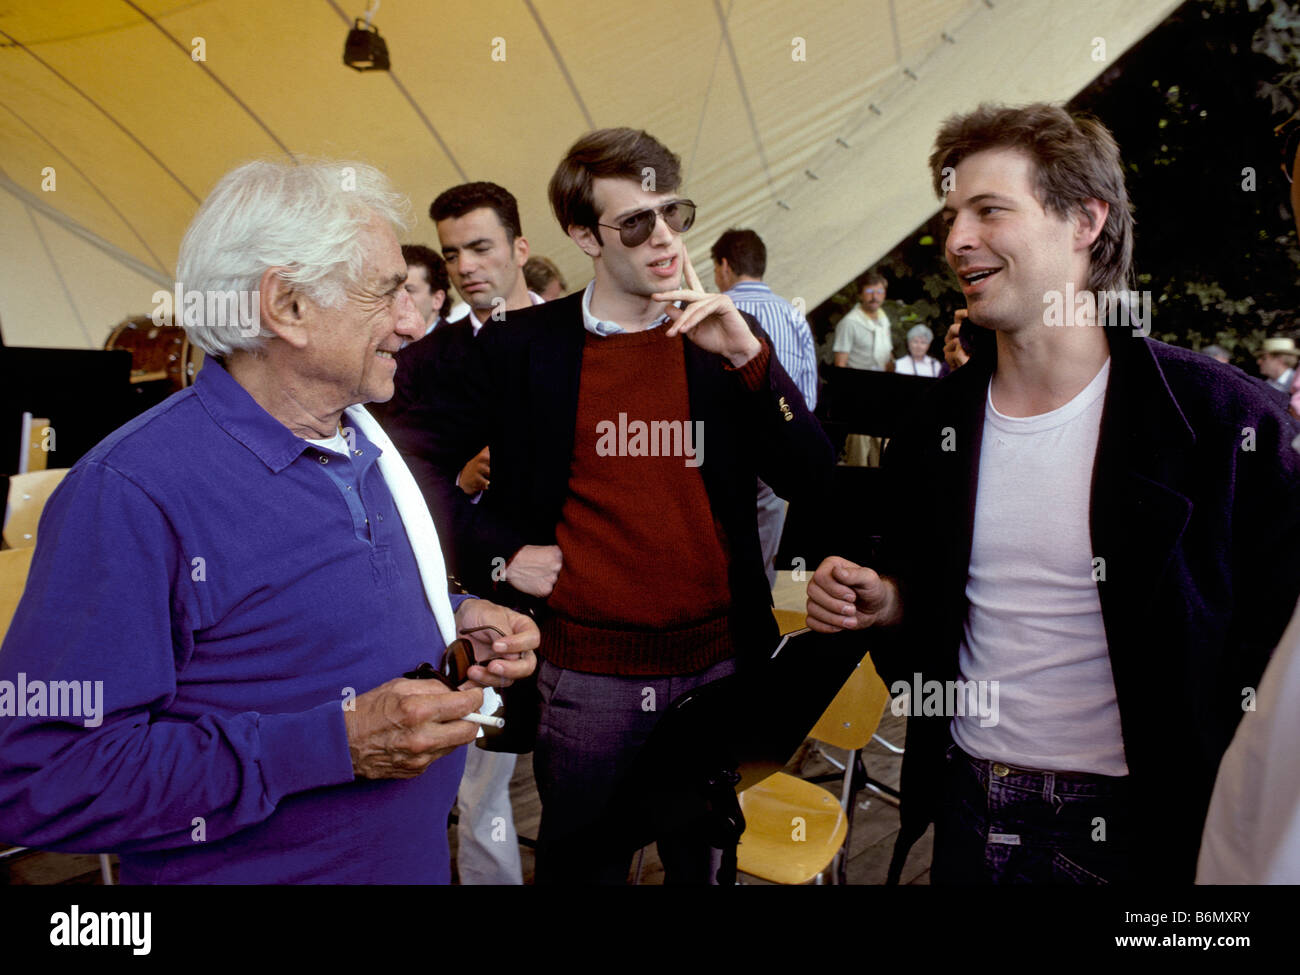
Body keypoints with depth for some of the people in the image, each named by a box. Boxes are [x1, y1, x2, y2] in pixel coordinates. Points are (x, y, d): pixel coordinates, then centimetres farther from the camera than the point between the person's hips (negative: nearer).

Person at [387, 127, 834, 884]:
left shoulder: (723, 339, 1)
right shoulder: (523, 346, -5)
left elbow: (811, 481, -5)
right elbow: (418, 455, 1)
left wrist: (750, 357, -17)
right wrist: (498, 553, -8)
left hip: (719, 662, 3)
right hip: (585, 672, -2)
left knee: (704, 860, 22)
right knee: (583, 864, 16)